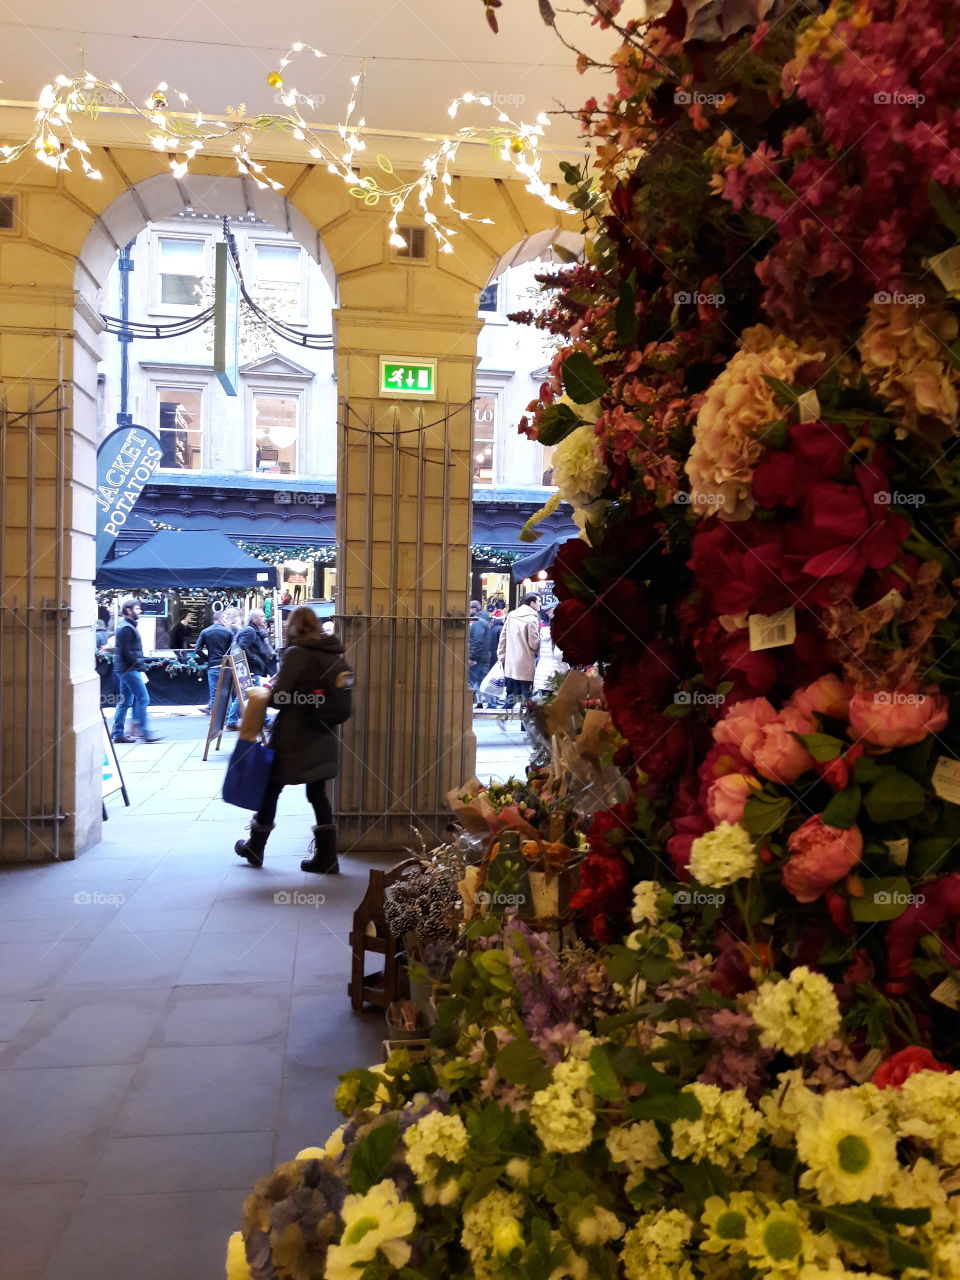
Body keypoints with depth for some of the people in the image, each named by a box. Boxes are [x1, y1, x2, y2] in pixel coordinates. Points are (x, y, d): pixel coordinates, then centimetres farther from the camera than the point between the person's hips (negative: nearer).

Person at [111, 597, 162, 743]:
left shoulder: (127, 626, 18)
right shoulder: (127, 628, -14)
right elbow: (125, 652, -21)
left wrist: (139, 663, 14)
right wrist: (138, 664, -15)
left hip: (124, 670, 10)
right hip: (129, 670, -10)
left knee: (124, 702, 11)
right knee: (143, 698, -9)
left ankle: (118, 734, 14)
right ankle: (144, 732, -8)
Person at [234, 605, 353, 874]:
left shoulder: (296, 653, -14)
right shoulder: (334, 653, 5)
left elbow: (278, 697, -17)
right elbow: (345, 687, 10)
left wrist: (263, 696, 3)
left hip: (292, 737, -6)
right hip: (322, 739, 6)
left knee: (271, 790, 12)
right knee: (318, 794, 11)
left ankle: (255, 848, 29)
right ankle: (326, 857, 9)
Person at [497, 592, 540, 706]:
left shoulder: (511, 615, 5)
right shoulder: (532, 619, -13)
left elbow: (502, 637, 9)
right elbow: (534, 644, -13)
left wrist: (502, 657, 16)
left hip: (510, 665, 6)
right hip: (526, 666, -6)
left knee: (510, 696, 13)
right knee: (526, 696, 2)